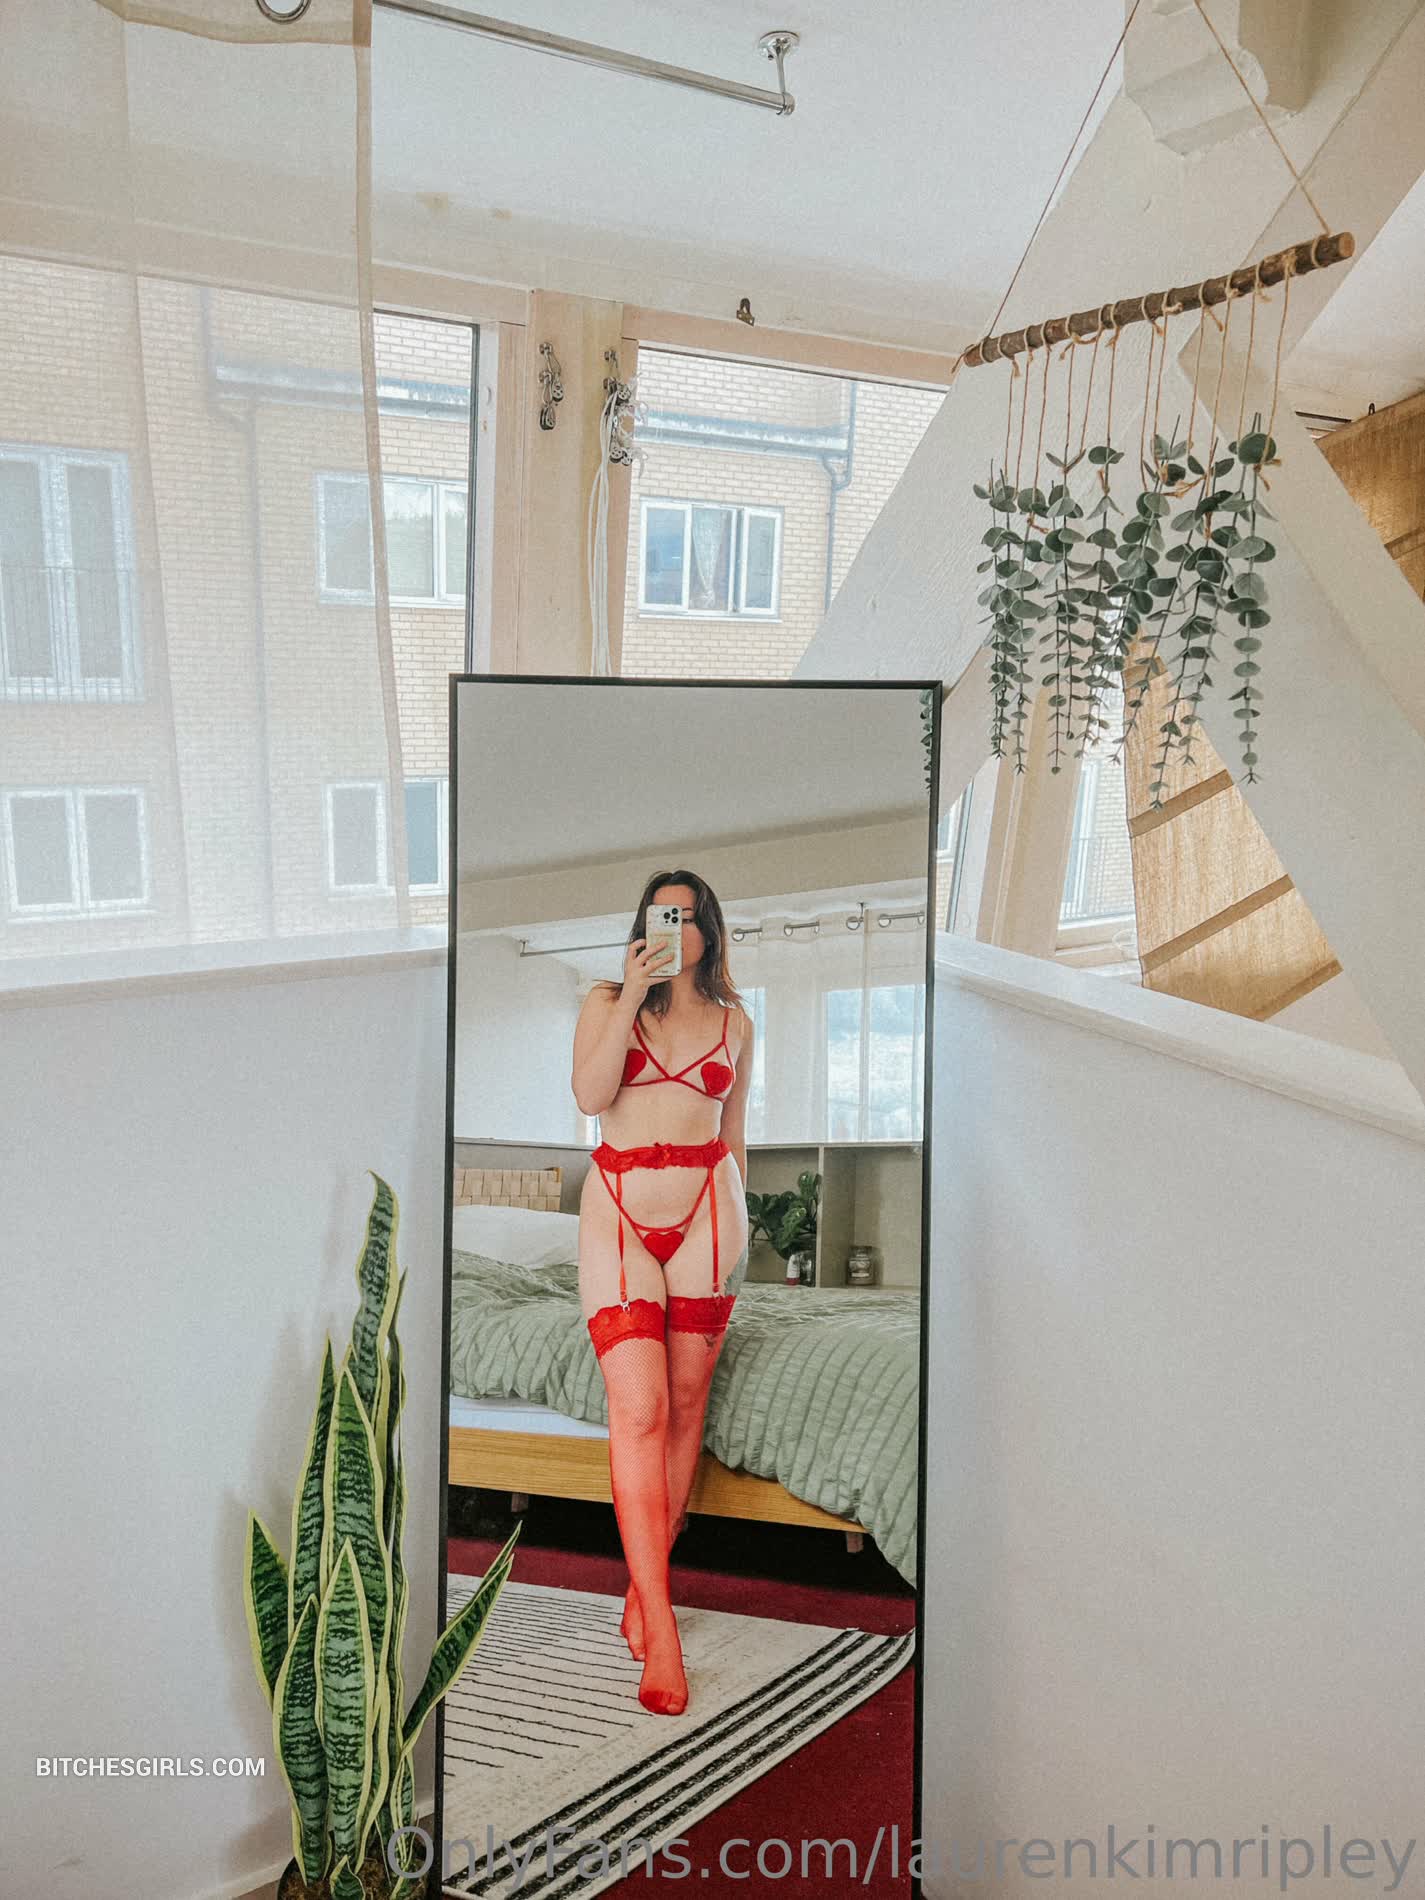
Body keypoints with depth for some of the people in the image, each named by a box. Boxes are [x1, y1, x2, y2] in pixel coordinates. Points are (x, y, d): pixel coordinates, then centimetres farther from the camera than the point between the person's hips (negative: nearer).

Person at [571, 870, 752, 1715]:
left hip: (704, 1214, 2)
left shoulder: (734, 1021, 12)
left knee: (686, 1405, 4)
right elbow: (590, 1095, -11)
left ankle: (645, 1586, 19)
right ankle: (661, 1635, -11)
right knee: (638, 1410, -12)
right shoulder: (607, 1001, 6)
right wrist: (632, 996, -14)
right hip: (619, 1215, -2)